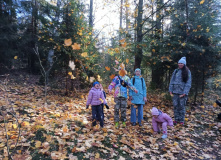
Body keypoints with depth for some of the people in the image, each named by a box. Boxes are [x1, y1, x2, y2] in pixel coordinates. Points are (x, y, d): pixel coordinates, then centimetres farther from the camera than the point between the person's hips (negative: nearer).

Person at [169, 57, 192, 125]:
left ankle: (181, 120, 15)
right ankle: (176, 119, 17)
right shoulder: (176, 71, 10)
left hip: (182, 92, -3)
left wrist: (184, 93, -12)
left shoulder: (187, 72, 1)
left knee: (182, 106, 3)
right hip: (175, 92, 3)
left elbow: (188, 83, -3)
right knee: (175, 105, 5)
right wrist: (170, 90, 1)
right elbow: (172, 81, 9)